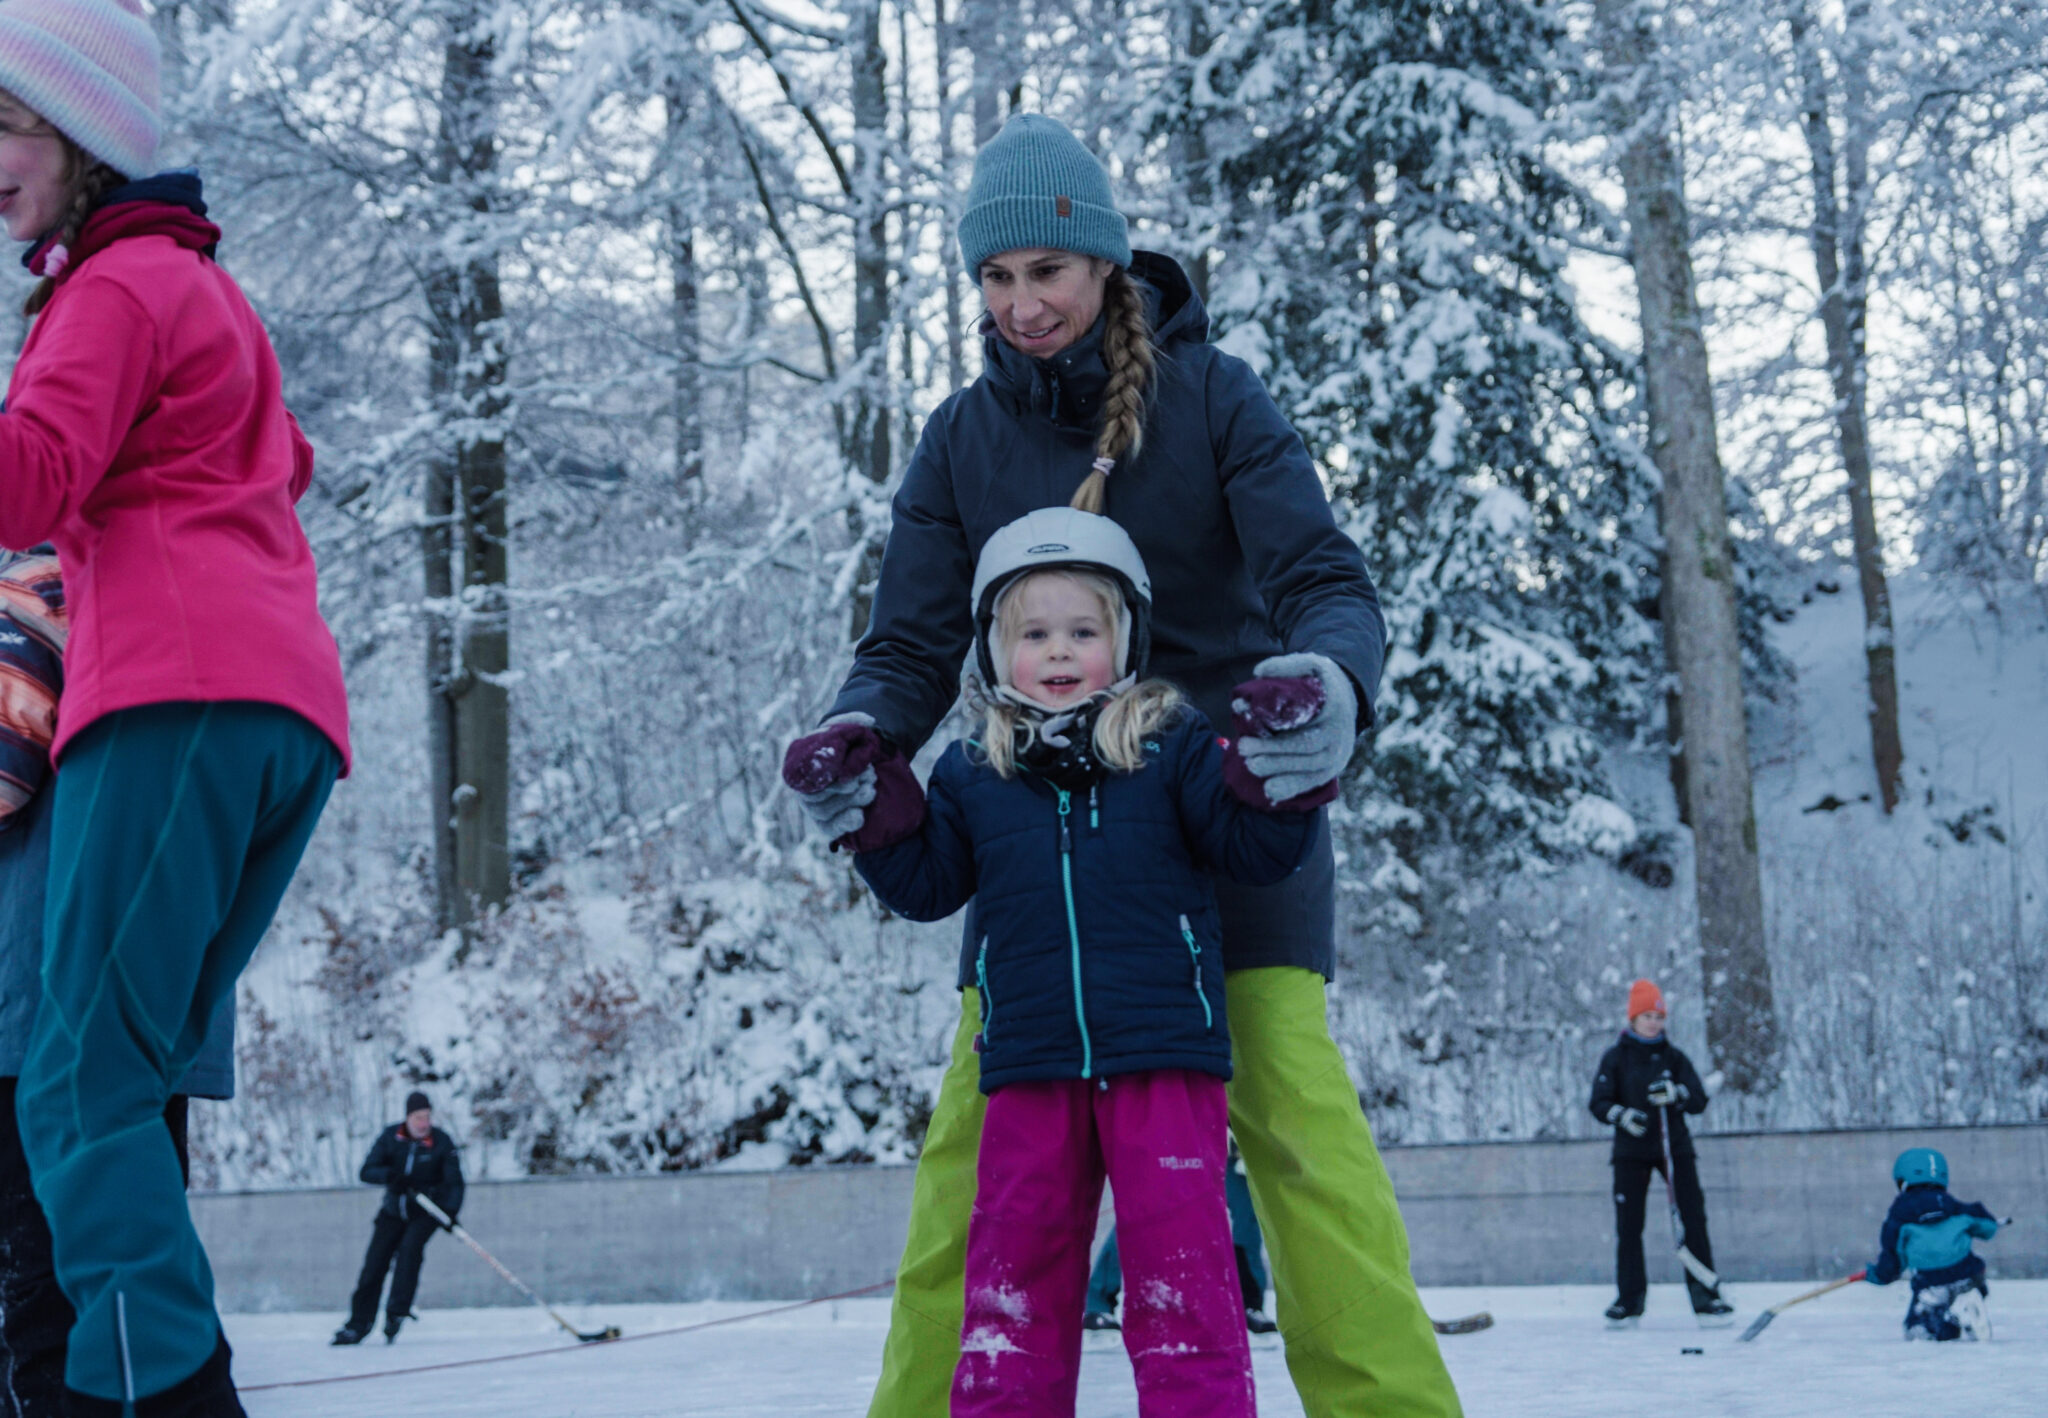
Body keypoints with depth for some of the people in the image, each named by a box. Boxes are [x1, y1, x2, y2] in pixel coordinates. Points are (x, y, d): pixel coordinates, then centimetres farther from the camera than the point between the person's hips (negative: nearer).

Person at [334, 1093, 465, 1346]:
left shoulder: (442, 1143, -13)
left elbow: (455, 1182, -14)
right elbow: (367, 1171, -9)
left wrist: (451, 1211, -31)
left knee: (409, 1247, -28)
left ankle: (397, 1311, -25)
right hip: (394, 1210, 3)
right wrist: (390, 1176, -29)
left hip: (427, 1211, -3)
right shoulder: (390, 1137, -7)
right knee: (374, 1264, -3)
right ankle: (358, 1324, 6)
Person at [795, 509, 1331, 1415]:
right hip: (1030, 1068, 3)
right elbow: (925, 886, 13)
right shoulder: (973, 773, 9)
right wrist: (873, 806, -1)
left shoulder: (1171, 747, 3)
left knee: (1178, 1260, -2)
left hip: (1163, 1060, -3)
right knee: (1013, 1265, 8)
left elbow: (1260, 850, 0)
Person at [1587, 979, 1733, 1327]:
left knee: (1694, 1217, -6)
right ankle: (1629, 1301, 9)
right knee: (1628, 1224, -1)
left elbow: (1699, 1102, -1)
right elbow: (1599, 1103, -2)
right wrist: (1622, 1115, -22)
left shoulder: (1674, 1057, 5)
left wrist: (1676, 1093, -22)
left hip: (1675, 1146, 1)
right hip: (1631, 1151, -1)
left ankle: (1705, 1297, -1)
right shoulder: (1616, 1058, 2)